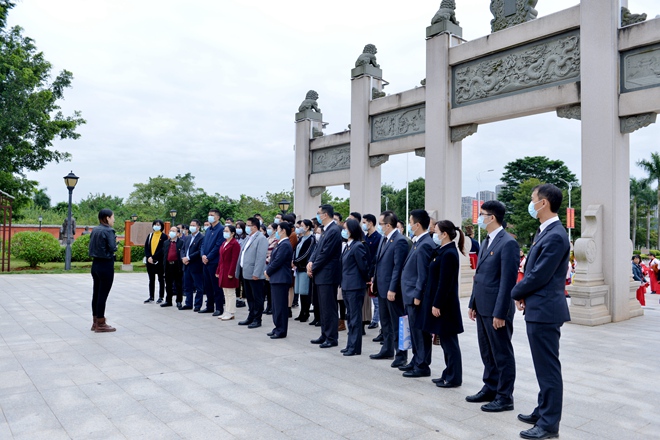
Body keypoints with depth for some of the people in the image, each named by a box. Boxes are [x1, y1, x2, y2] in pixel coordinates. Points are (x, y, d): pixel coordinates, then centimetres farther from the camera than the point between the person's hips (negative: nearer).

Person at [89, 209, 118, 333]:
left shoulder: (95, 230, 9)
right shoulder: (108, 231, -15)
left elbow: (91, 247, 12)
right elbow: (112, 248, -20)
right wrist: (115, 240, -2)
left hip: (95, 264, 8)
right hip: (106, 265, -8)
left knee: (96, 293, 14)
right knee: (103, 295, -1)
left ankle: (95, 322, 24)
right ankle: (101, 324, 7)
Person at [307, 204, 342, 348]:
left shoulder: (334, 230, -16)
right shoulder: (325, 230, 14)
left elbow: (325, 254, -18)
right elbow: (318, 249, 15)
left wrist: (313, 268, -9)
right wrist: (310, 262, -1)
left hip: (328, 275, -10)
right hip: (321, 274, 10)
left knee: (329, 308, -2)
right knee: (323, 307, 15)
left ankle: (332, 338, 6)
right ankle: (325, 335, 24)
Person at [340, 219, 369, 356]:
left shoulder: (358, 246, -16)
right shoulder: (348, 246, 12)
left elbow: (363, 267, -14)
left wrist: (366, 279, 0)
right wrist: (343, 283, 14)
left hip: (355, 287, -9)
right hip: (347, 286, 9)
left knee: (355, 317, -1)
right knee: (350, 317, 15)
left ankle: (355, 348, 7)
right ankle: (350, 345, 24)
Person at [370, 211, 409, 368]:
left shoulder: (400, 241, -17)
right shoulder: (384, 238, 10)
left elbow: (398, 267, -20)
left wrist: (392, 289, -21)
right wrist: (374, 279, 13)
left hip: (392, 289, -9)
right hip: (382, 287, 9)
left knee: (397, 323, 2)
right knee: (385, 322, 19)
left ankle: (401, 355, 12)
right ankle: (387, 350, 32)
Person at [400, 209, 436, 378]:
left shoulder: (425, 245, -19)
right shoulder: (419, 242, 11)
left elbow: (423, 274, -20)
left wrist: (417, 295, -18)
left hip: (417, 295, -10)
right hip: (411, 294, 10)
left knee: (420, 331, 1)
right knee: (415, 330, 18)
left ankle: (422, 366, 11)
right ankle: (416, 361, 30)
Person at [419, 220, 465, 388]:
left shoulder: (448, 254, -19)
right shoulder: (443, 251, 10)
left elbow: (445, 283, -21)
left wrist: (436, 305, -19)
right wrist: (434, 303, 15)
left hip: (444, 305, -10)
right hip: (439, 302, 10)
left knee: (449, 342, 1)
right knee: (446, 341, 16)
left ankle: (454, 378, 13)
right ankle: (449, 374, 27)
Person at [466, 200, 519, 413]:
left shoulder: (508, 243, -15)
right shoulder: (486, 242, 14)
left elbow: (508, 280, -19)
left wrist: (500, 312, -20)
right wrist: (473, 303, 15)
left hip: (496, 309, -9)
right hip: (482, 307, 9)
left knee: (502, 353, 4)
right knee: (487, 352, 18)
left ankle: (504, 397, 15)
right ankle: (490, 388, 31)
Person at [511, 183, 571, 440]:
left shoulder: (555, 236, -19)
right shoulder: (545, 232, 13)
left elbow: (539, 275, -21)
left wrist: (517, 293, -5)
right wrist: (524, 295, 3)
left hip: (545, 310, -10)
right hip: (538, 309, 10)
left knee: (548, 368, 1)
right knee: (543, 367, 20)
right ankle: (544, 411, 33)